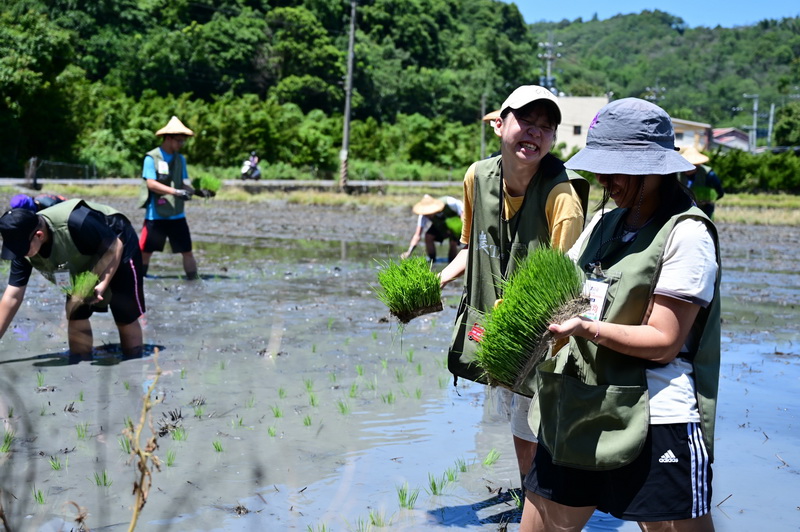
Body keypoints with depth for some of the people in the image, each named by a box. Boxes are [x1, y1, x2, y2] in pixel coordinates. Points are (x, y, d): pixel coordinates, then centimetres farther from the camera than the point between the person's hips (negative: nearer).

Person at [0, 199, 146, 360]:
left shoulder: (75, 223, -43)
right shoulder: (24, 246, -21)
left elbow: (114, 247, -29)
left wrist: (103, 284, -38)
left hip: (118, 253, -6)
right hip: (84, 264, 6)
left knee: (125, 319, -1)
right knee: (75, 317, -2)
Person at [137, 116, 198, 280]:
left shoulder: (180, 159, 11)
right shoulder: (151, 157, -7)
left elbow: (184, 183, 11)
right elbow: (151, 183, -16)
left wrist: (193, 190, -12)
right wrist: (176, 191, -26)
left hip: (177, 215, 5)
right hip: (155, 215, -4)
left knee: (187, 251, 4)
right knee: (145, 251, 1)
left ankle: (193, 281, 10)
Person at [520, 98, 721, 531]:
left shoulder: (685, 233, -8)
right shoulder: (604, 223, 14)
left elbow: (663, 342, -13)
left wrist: (586, 328, -26)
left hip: (653, 421, -7)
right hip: (576, 414, 7)